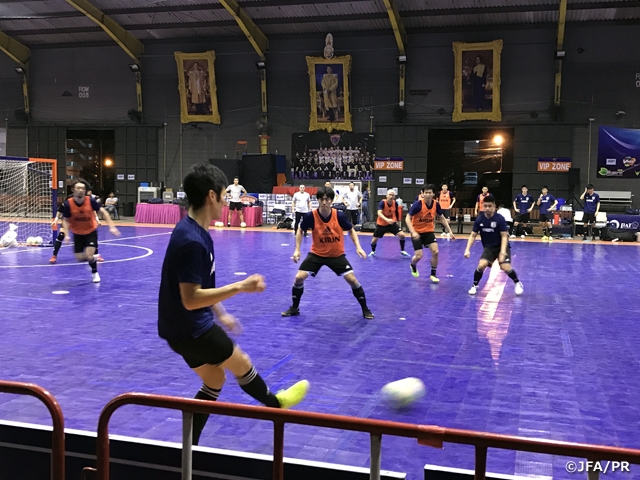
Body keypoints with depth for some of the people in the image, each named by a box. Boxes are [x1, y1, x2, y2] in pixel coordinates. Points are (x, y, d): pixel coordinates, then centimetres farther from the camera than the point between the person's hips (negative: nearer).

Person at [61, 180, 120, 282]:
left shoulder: (90, 201, -21)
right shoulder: (68, 204, -20)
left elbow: (103, 212, -12)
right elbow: (65, 220, -9)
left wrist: (111, 226, -20)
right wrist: (66, 234, -22)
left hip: (91, 232, -2)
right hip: (77, 233, 2)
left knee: (89, 256, -14)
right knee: (80, 258, 1)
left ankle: (95, 273, 16)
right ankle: (92, 259, 36)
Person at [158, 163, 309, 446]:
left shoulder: (194, 232, 6)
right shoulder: (192, 241, -27)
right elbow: (191, 299, -29)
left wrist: (220, 314, 23)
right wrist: (240, 287, -27)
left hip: (186, 326, 9)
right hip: (189, 328, -9)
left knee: (215, 379, 19)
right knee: (242, 363, 12)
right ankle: (274, 403, 39)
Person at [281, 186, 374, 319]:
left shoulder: (339, 216, -20)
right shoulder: (310, 216, -20)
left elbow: (351, 230, 0)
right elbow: (300, 231, 1)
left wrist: (358, 247, -12)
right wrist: (297, 250, -6)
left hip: (337, 255, 0)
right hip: (316, 253, 0)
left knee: (352, 279, -8)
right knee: (299, 277, -10)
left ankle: (365, 309, 12)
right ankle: (294, 308, 14)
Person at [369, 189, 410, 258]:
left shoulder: (395, 203, -11)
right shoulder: (382, 202, -23)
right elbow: (379, 213, -37)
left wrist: (398, 221, 16)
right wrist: (387, 219, -51)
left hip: (392, 223, 3)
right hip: (381, 224, -2)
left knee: (402, 235, -14)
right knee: (374, 239, 1)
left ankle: (402, 251, 4)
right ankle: (372, 252, 32)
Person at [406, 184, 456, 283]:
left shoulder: (436, 204, -8)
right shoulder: (418, 204, -22)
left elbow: (442, 218, 6)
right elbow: (408, 218, -21)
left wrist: (449, 231, 2)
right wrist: (413, 232, -34)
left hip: (429, 231, 4)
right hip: (417, 232, -4)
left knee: (435, 252, -11)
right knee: (418, 256, -8)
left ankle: (433, 275, 7)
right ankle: (413, 266, 29)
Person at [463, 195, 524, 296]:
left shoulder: (500, 219, -17)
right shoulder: (479, 219, -9)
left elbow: (504, 236, -16)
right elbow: (473, 235, -3)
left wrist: (503, 252, -28)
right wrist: (467, 249, -15)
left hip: (501, 246, -2)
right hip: (488, 247, 2)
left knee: (506, 267, -19)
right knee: (481, 265, -22)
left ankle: (518, 283, 12)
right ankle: (475, 286, 3)